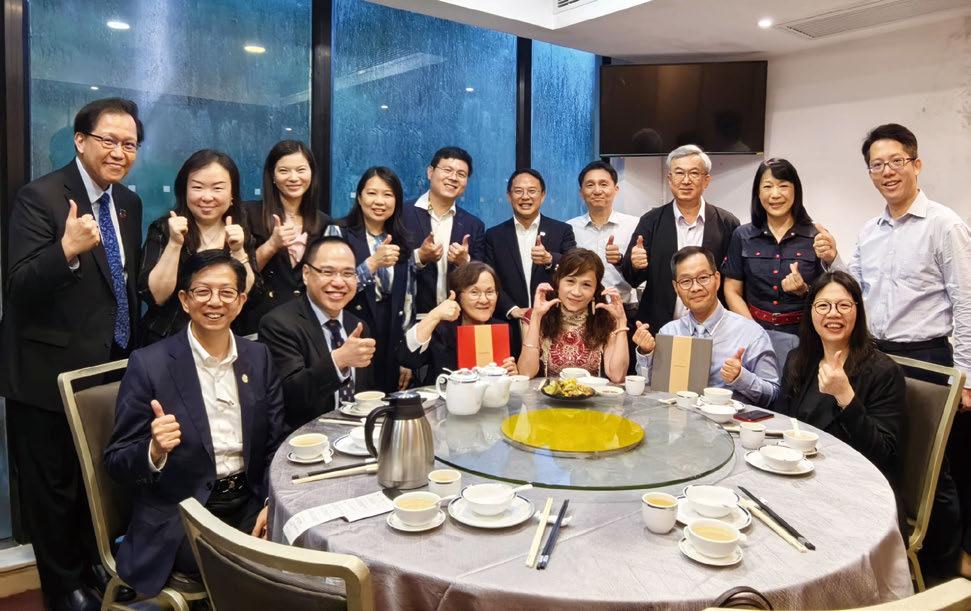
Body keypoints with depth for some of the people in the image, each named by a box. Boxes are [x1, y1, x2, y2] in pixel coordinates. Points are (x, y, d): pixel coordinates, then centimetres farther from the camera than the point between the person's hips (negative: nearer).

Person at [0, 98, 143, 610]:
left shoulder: (128, 203, 7)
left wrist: (133, 353, 15)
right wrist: (67, 249, -40)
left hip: (113, 369, 6)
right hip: (50, 372, -6)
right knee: (53, 487, 11)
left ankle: (93, 565, 41)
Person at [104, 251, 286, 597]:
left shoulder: (258, 357, 5)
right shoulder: (148, 364, -7)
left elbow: (276, 442, 5)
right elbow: (116, 462, -4)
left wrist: (274, 504, -12)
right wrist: (155, 451, -27)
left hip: (249, 506, 5)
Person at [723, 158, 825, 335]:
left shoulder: (816, 237, 2)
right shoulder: (742, 236, 5)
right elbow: (732, 291, 5)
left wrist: (803, 291, -12)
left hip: (802, 332, 0)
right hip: (754, 330, 1)